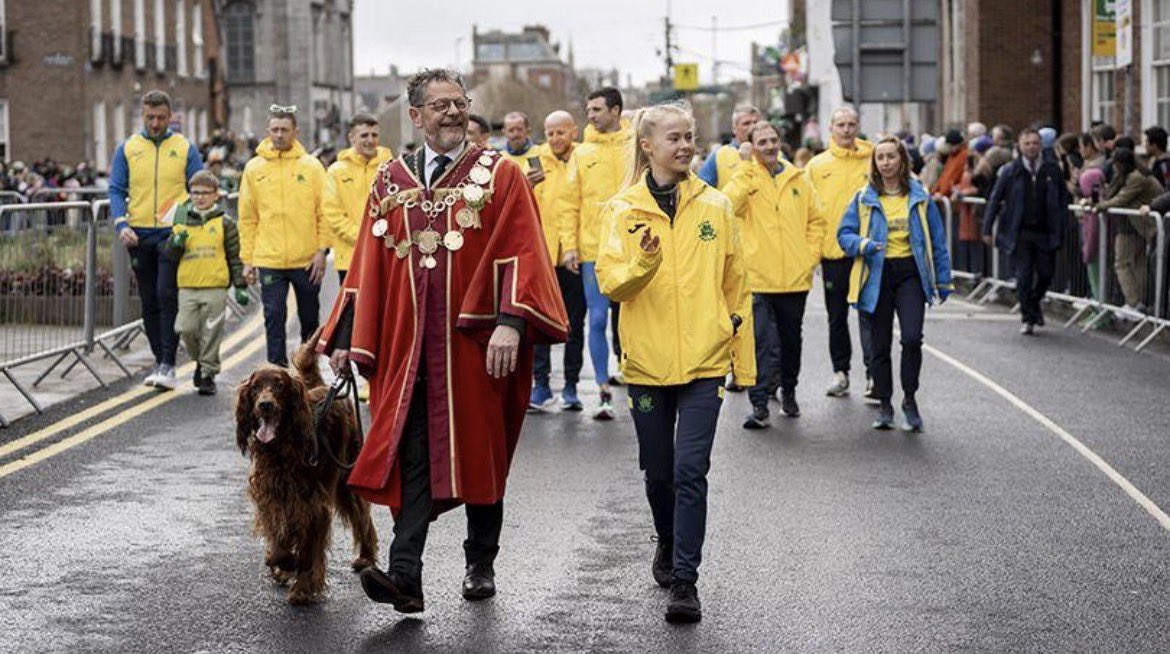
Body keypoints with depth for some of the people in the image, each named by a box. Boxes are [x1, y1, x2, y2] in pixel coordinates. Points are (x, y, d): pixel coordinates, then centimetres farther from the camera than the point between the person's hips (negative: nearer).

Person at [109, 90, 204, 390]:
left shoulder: (185, 149, 3)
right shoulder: (127, 149, 7)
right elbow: (116, 190, 6)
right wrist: (121, 224, -10)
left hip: (173, 234, -3)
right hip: (140, 235, 3)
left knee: (167, 296, -14)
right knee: (149, 303, 8)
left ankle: (168, 364, -11)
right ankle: (160, 361, 18)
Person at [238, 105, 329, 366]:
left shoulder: (311, 165, 1)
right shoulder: (254, 168, 4)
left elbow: (324, 212, 1)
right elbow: (247, 218, 5)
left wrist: (322, 250, -7)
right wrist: (247, 259, 1)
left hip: (307, 259, 0)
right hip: (269, 260, 0)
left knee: (309, 318, 11)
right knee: (274, 318, -4)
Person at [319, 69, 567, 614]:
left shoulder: (500, 175, 1)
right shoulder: (391, 181, 10)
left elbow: (522, 255, -8)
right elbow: (369, 265, 11)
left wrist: (510, 322, -21)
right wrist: (345, 339, 6)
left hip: (477, 343, -2)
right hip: (409, 346, 2)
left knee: (479, 455, 8)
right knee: (411, 455, -7)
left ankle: (481, 565, 24)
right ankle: (406, 577, -13)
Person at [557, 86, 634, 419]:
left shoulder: (637, 148, 3)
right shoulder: (582, 153, 6)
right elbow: (568, 204, 5)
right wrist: (569, 246, -3)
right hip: (594, 250, 1)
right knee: (598, 319, 0)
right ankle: (604, 390, 7)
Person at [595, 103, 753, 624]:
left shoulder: (714, 206, 4)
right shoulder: (622, 210, 1)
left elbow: (735, 286, 9)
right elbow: (610, 283, -6)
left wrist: (744, 360, 9)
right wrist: (643, 263, -27)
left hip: (704, 361, -1)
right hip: (647, 361, 1)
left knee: (690, 470, -10)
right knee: (657, 471, 13)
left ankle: (685, 580, -6)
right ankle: (668, 545, 40)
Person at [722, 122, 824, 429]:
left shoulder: (797, 179, 8)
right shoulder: (745, 177, -1)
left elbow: (816, 219, 16)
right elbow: (730, 203, -22)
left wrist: (811, 255, 5)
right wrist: (746, 164, -18)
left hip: (795, 277, 4)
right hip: (757, 277, -3)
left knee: (791, 339, 17)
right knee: (762, 342, -9)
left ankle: (788, 391, 35)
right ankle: (760, 404, -7)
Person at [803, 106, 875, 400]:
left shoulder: (872, 161, 3)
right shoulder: (817, 165, 7)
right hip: (832, 252, 2)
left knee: (869, 314, -7)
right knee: (837, 317, 11)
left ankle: (873, 375, -5)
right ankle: (840, 372, 20)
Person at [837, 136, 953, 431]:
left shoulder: (919, 196, 4)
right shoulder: (864, 198, 3)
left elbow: (937, 240, 8)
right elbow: (844, 234, 2)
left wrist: (943, 281, 6)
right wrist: (864, 245, -19)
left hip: (910, 273, -1)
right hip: (878, 275, 1)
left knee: (912, 338, -16)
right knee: (881, 345, 6)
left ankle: (910, 398, 2)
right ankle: (885, 406, 18)